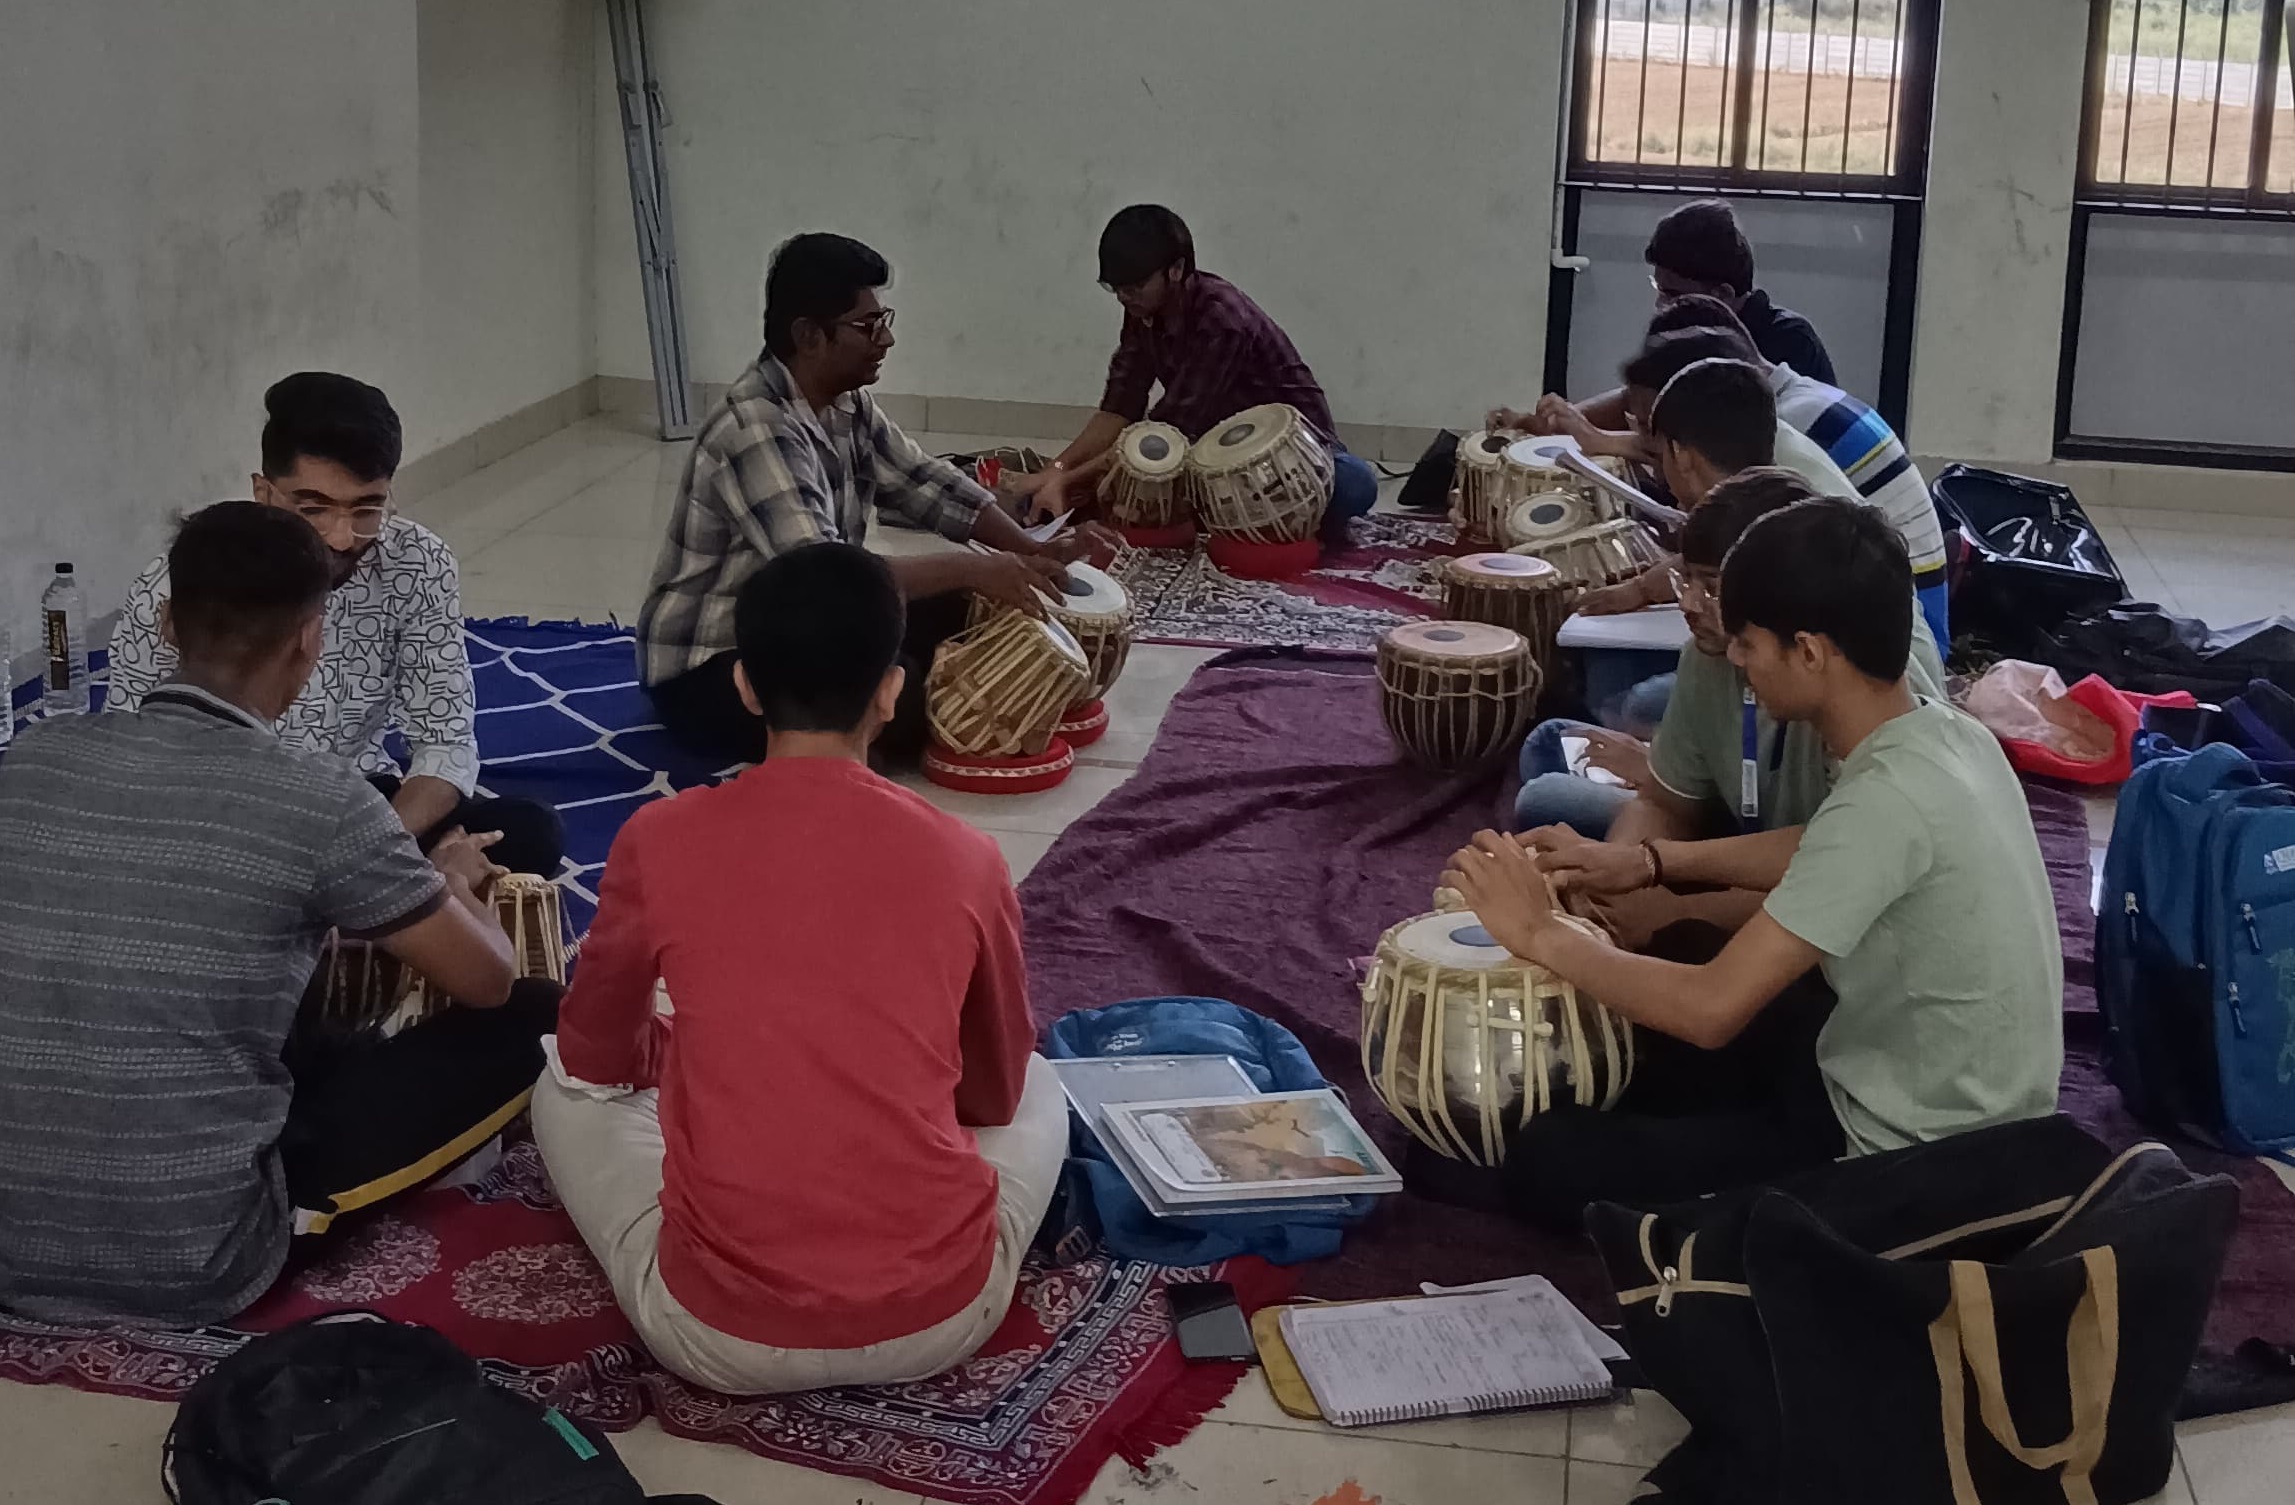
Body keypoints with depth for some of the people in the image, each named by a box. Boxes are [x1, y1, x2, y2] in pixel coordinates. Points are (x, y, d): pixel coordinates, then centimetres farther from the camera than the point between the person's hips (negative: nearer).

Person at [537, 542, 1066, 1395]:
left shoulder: (660, 842, -5)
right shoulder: (963, 859, -3)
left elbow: (593, 1055, 14)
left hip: (721, 1337, 0)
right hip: (941, 1319, 0)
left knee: (567, 1093, 26)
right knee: (1038, 1088, 31)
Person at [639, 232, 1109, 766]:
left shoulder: (847, 403, 1)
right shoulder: (754, 431, -28)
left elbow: (925, 482, 9)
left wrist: (1032, 552, -7)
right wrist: (971, 568, -33)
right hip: (708, 670, -9)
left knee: (964, 608, -1)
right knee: (897, 691, -30)